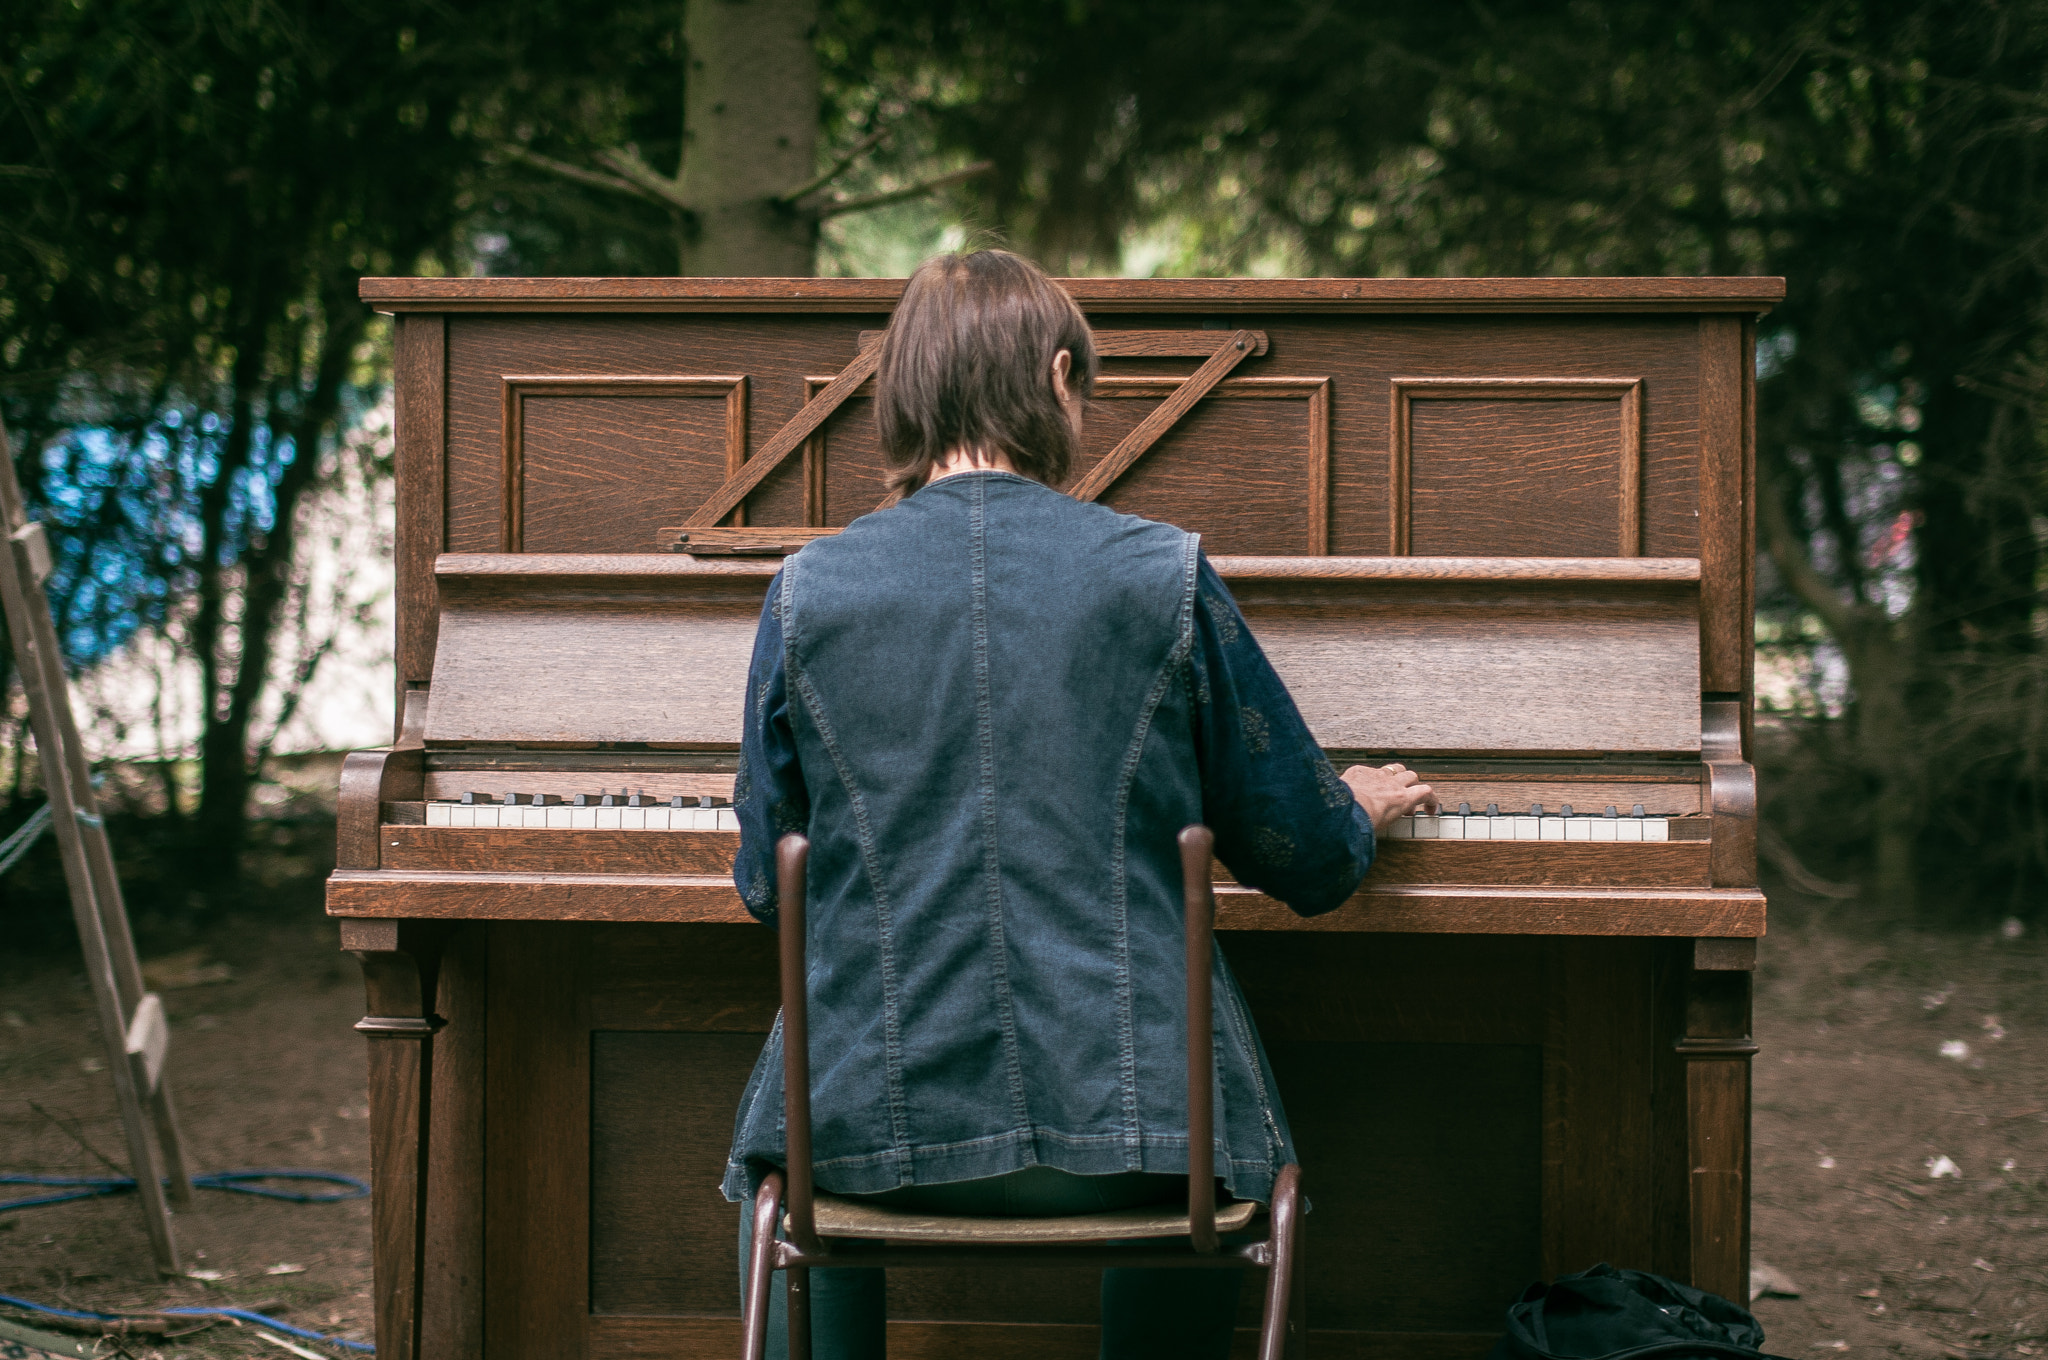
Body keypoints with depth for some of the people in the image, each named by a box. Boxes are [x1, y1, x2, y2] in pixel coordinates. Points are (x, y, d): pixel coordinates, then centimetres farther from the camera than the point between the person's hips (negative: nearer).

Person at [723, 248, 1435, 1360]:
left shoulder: (807, 591, -3)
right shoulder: (1161, 574, -5)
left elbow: (767, 886, 7)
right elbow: (1305, 859, 2)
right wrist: (1362, 808, 27)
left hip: (875, 1122, 1)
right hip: (1119, 1117, 0)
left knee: (777, 1175, 36)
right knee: (1211, 1160, 35)